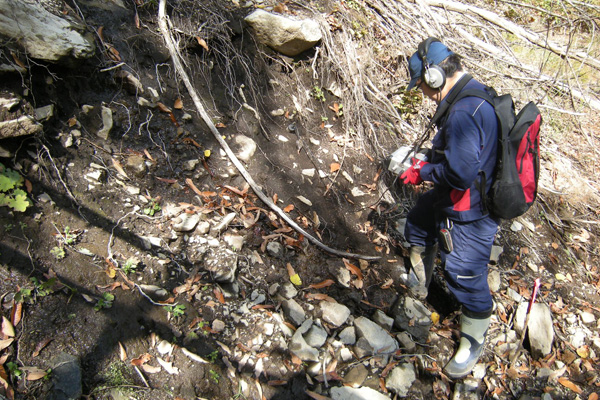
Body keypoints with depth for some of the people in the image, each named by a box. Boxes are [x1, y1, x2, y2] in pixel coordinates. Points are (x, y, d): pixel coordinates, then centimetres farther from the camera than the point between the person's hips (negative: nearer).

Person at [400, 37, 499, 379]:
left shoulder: (464, 113, -31)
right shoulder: (476, 94, 3)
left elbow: (461, 172, -35)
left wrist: (424, 172, -17)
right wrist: (428, 163, 3)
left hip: (470, 213, -11)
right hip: (451, 198, 11)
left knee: (465, 276, 3)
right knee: (418, 228, 26)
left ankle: (474, 341, 30)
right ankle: (420, 286, 52)